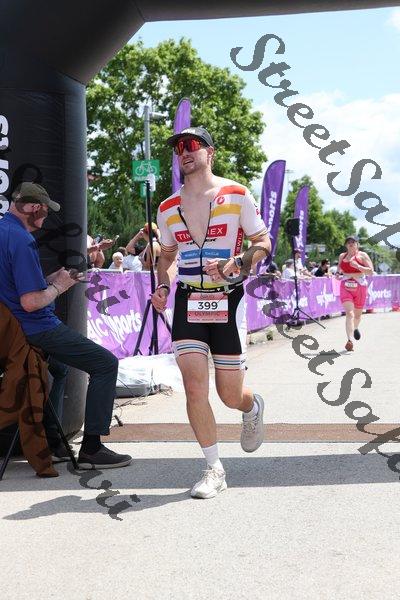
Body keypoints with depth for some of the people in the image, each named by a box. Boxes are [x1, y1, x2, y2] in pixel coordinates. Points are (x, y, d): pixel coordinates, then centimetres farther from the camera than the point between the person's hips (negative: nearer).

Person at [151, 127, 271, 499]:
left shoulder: (236, 196, -3)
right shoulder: (167, 209, 8)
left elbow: (263, 242, 1)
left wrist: (235, 265, -18)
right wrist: (163, 287, 2)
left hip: (227, 301, -2)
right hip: (188, 302, 3)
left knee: (230, 395, 3)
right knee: (195, 388, -8)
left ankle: (252, 407, 42)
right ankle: (214, 469, 6)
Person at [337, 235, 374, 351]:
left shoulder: (362, 255, -1)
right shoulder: (342, 256, 10)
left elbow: (370, 271, -7)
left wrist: (357, 266, -20)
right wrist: (338, 272, 3)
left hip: (360, 287, -1)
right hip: (345, 288, 1)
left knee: (357, 314, 17)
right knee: (349, 313, -18)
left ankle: (355, 328, 51)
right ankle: (350, 340, -28)